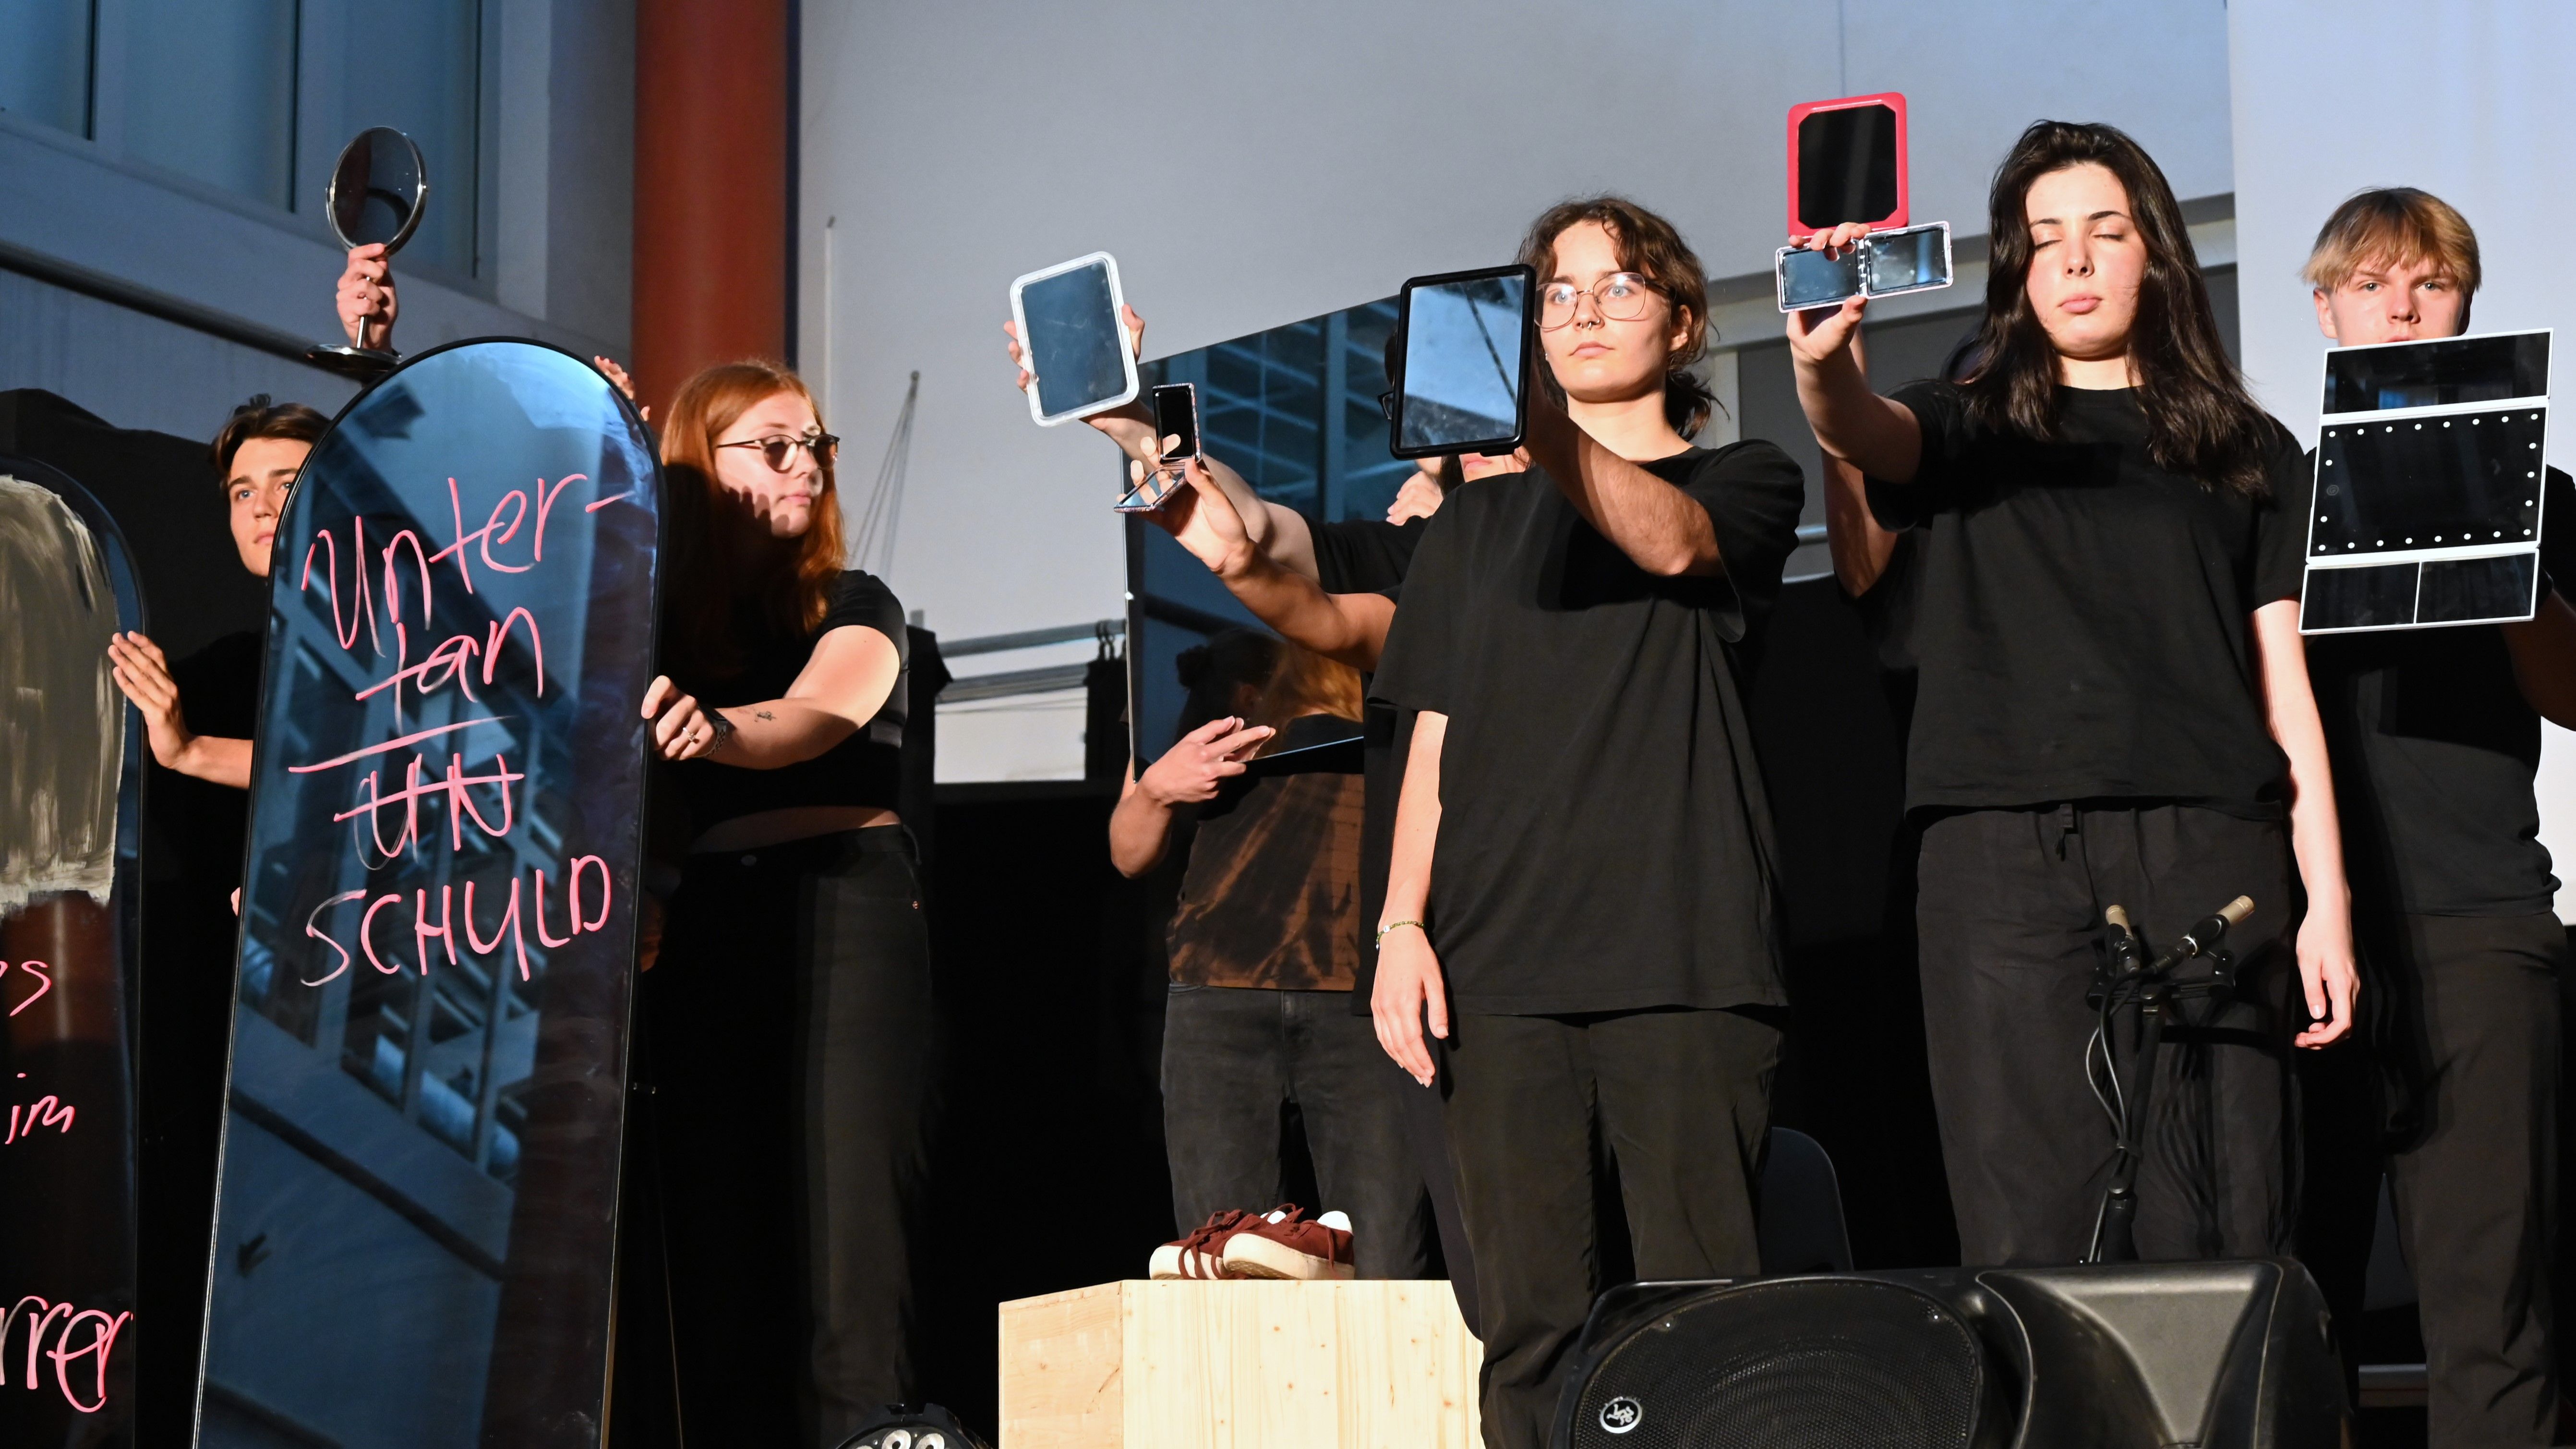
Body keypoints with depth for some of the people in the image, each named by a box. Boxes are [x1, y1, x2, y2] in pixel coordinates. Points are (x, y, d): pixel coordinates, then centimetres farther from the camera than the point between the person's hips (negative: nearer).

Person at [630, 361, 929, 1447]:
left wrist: (715, 731, -37)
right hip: (705, 929, 3)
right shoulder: (659, 620, 14)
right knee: (715, 1235, 0)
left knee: (843, 1227, -11)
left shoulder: (853, 607, 5)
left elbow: (813, 717, -15)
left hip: (844, 906, -3)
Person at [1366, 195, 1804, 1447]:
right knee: (1530, 1318, -3)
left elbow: (1672, 542, -12)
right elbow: (1435, 739, 19)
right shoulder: (1480, 515, 24)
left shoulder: (1744, 479, 13)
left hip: (1681, 949, -3)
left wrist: (1545, 433, -30)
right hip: (1499, 954, 3)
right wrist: (1401, 924, 5)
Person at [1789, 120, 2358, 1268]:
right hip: (2005, 854, -1)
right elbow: (1864, 434, -7)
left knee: (2217, 1233, -5)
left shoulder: (2244, 450, 19)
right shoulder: (1972, 424, 17)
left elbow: (2283, 682, 14)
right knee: (2032, 1236, -7)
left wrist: (2328, 894, 4)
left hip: (2205, 854, 1)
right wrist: (1820, 362, -31)